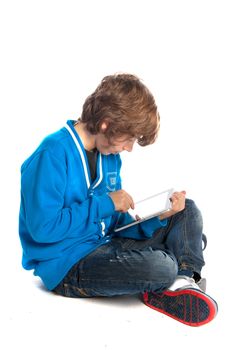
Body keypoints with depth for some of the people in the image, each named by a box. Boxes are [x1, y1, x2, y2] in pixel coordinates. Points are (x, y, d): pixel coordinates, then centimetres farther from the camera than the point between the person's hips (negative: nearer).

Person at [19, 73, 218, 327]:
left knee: (187, 211, 8)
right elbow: (43, 227, -26)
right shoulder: (52, 154, -19)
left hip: (105, 243, 9)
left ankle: (183, 283, -12)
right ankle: (173, 278, 5)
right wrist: (105, 203, -18)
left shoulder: (110, 157, 8)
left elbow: (115, 220, 11)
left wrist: (159, 216, -8)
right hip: (66, 265, -9)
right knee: (161, 267, -32)